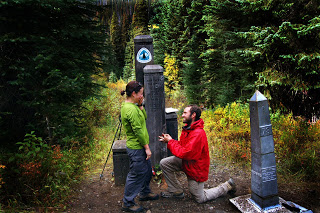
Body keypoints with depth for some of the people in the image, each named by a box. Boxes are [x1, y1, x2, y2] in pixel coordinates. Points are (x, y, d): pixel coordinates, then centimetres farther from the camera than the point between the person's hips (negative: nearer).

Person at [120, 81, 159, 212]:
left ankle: (145, 193, 42)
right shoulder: (131, 109, -25)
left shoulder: (128, 106, 8)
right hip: (136, 148, -10)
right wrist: (147, 147, -17)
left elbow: (144, 118, 15)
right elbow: (138, 131, -24)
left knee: (147, 170, 23)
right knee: (136, 175, 3)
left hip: (139, 147, 10)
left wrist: (140, 105, 1)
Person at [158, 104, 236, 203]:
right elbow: (181, 145, 3)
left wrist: (170, 141, -22)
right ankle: (176, 191, 10)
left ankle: (226, 186, 23)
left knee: (200, 198, 7)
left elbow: (184, 153, -32)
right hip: (185, 161, 8)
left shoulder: (198, 134, -32)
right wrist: (168, 140, -12)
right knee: (164, 163, -5)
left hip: (196, 168, -8)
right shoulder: (187, 128, -2)